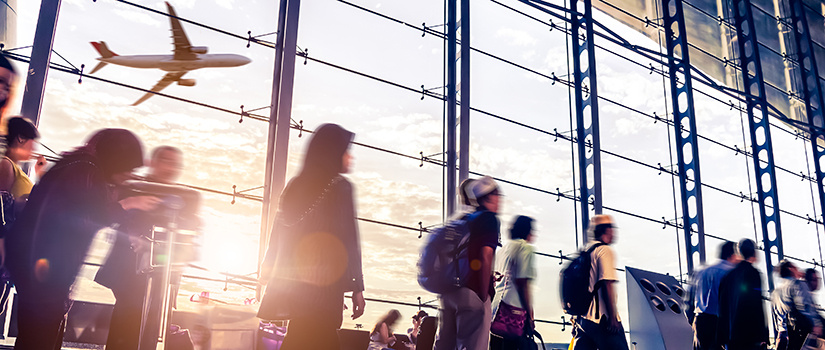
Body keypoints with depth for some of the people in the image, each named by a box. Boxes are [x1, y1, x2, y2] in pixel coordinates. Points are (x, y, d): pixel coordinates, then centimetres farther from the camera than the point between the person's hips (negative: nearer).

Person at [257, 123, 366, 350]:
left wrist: (268, 275, 22)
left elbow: (277, 234, 15)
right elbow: (349, 240, -10)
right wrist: (357, 288, -7)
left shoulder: (295, 185, 13)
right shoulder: (340, 187, -6)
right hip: (323, 283, -7)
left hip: (288, 282, 7)